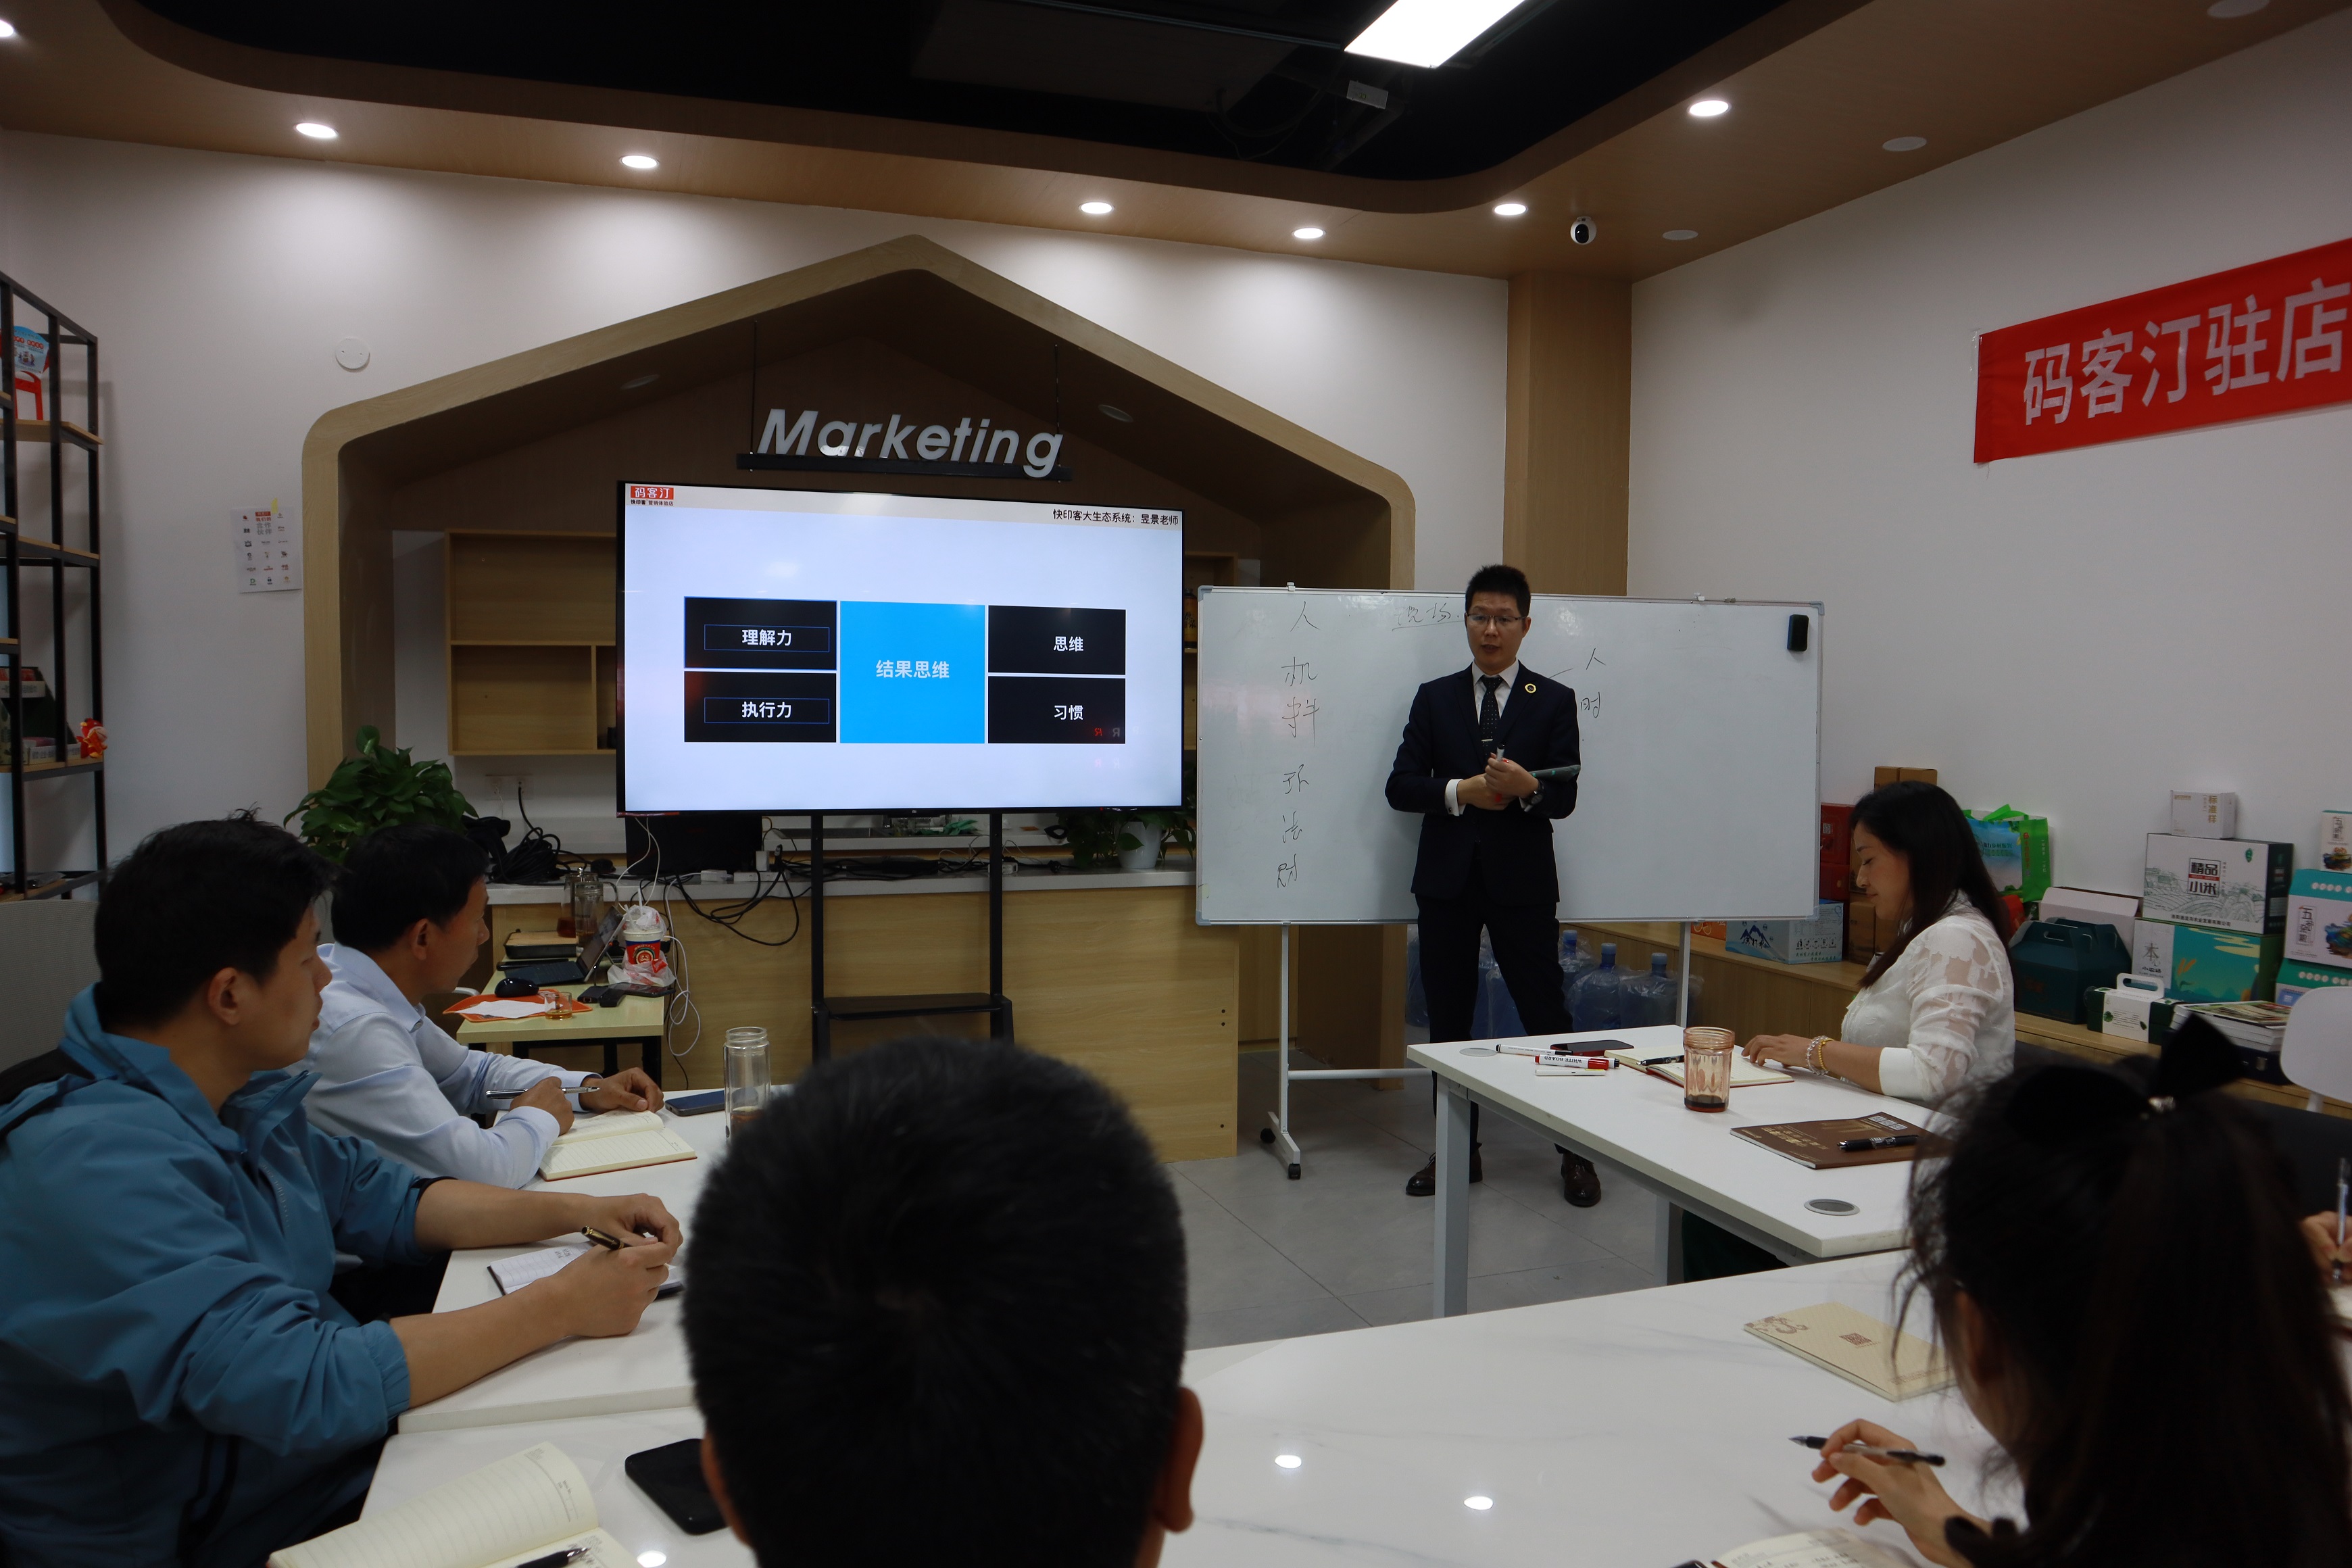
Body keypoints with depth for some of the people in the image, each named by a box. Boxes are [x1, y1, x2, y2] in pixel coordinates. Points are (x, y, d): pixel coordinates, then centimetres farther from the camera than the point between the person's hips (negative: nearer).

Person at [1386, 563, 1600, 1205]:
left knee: (1546, 1016, 0)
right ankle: (1458, 1151, 22)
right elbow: (1400, 785, 1)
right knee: (1448, 1018, 9)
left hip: (1521, 880, -2)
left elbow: (1564, 797, -3)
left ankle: (1576, 1153, 13)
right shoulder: (1434, 698, 8)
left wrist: (1527, 787, -24)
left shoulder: (1554, 700, 4)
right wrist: (1460, 791, -15)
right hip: (1447, 878, 2)